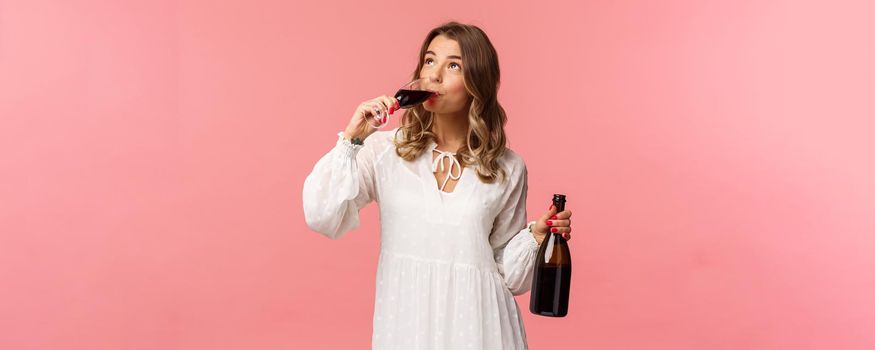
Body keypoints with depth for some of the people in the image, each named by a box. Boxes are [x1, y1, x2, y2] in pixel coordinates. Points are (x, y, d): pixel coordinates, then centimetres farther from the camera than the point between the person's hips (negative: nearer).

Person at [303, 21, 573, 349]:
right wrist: (350, 139, -17)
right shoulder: (384, 150, -3)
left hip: (476, 320, 0)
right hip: (405, 317, 0)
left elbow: (508, 274, 5)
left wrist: (535, 236, -13)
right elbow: (322, 218, -13)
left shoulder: (507, 168, -1)